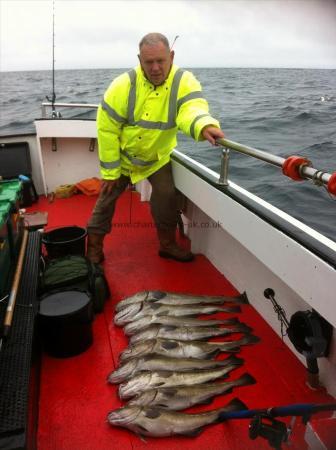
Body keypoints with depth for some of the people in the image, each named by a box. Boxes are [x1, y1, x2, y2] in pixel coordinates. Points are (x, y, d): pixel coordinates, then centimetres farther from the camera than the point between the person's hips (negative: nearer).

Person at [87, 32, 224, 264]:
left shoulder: (184, 81, -21)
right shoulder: (124, 85, -24)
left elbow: (191, 108, -41)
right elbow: (106, 128, -19)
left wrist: (205, 126, -67)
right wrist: (110, 171, -16)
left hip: (158, 157, 1)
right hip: (123, 155, -1)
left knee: (167, 196, -2)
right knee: (107, 197, 6)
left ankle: (168, 243, 21)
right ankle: (94, 247, 25)